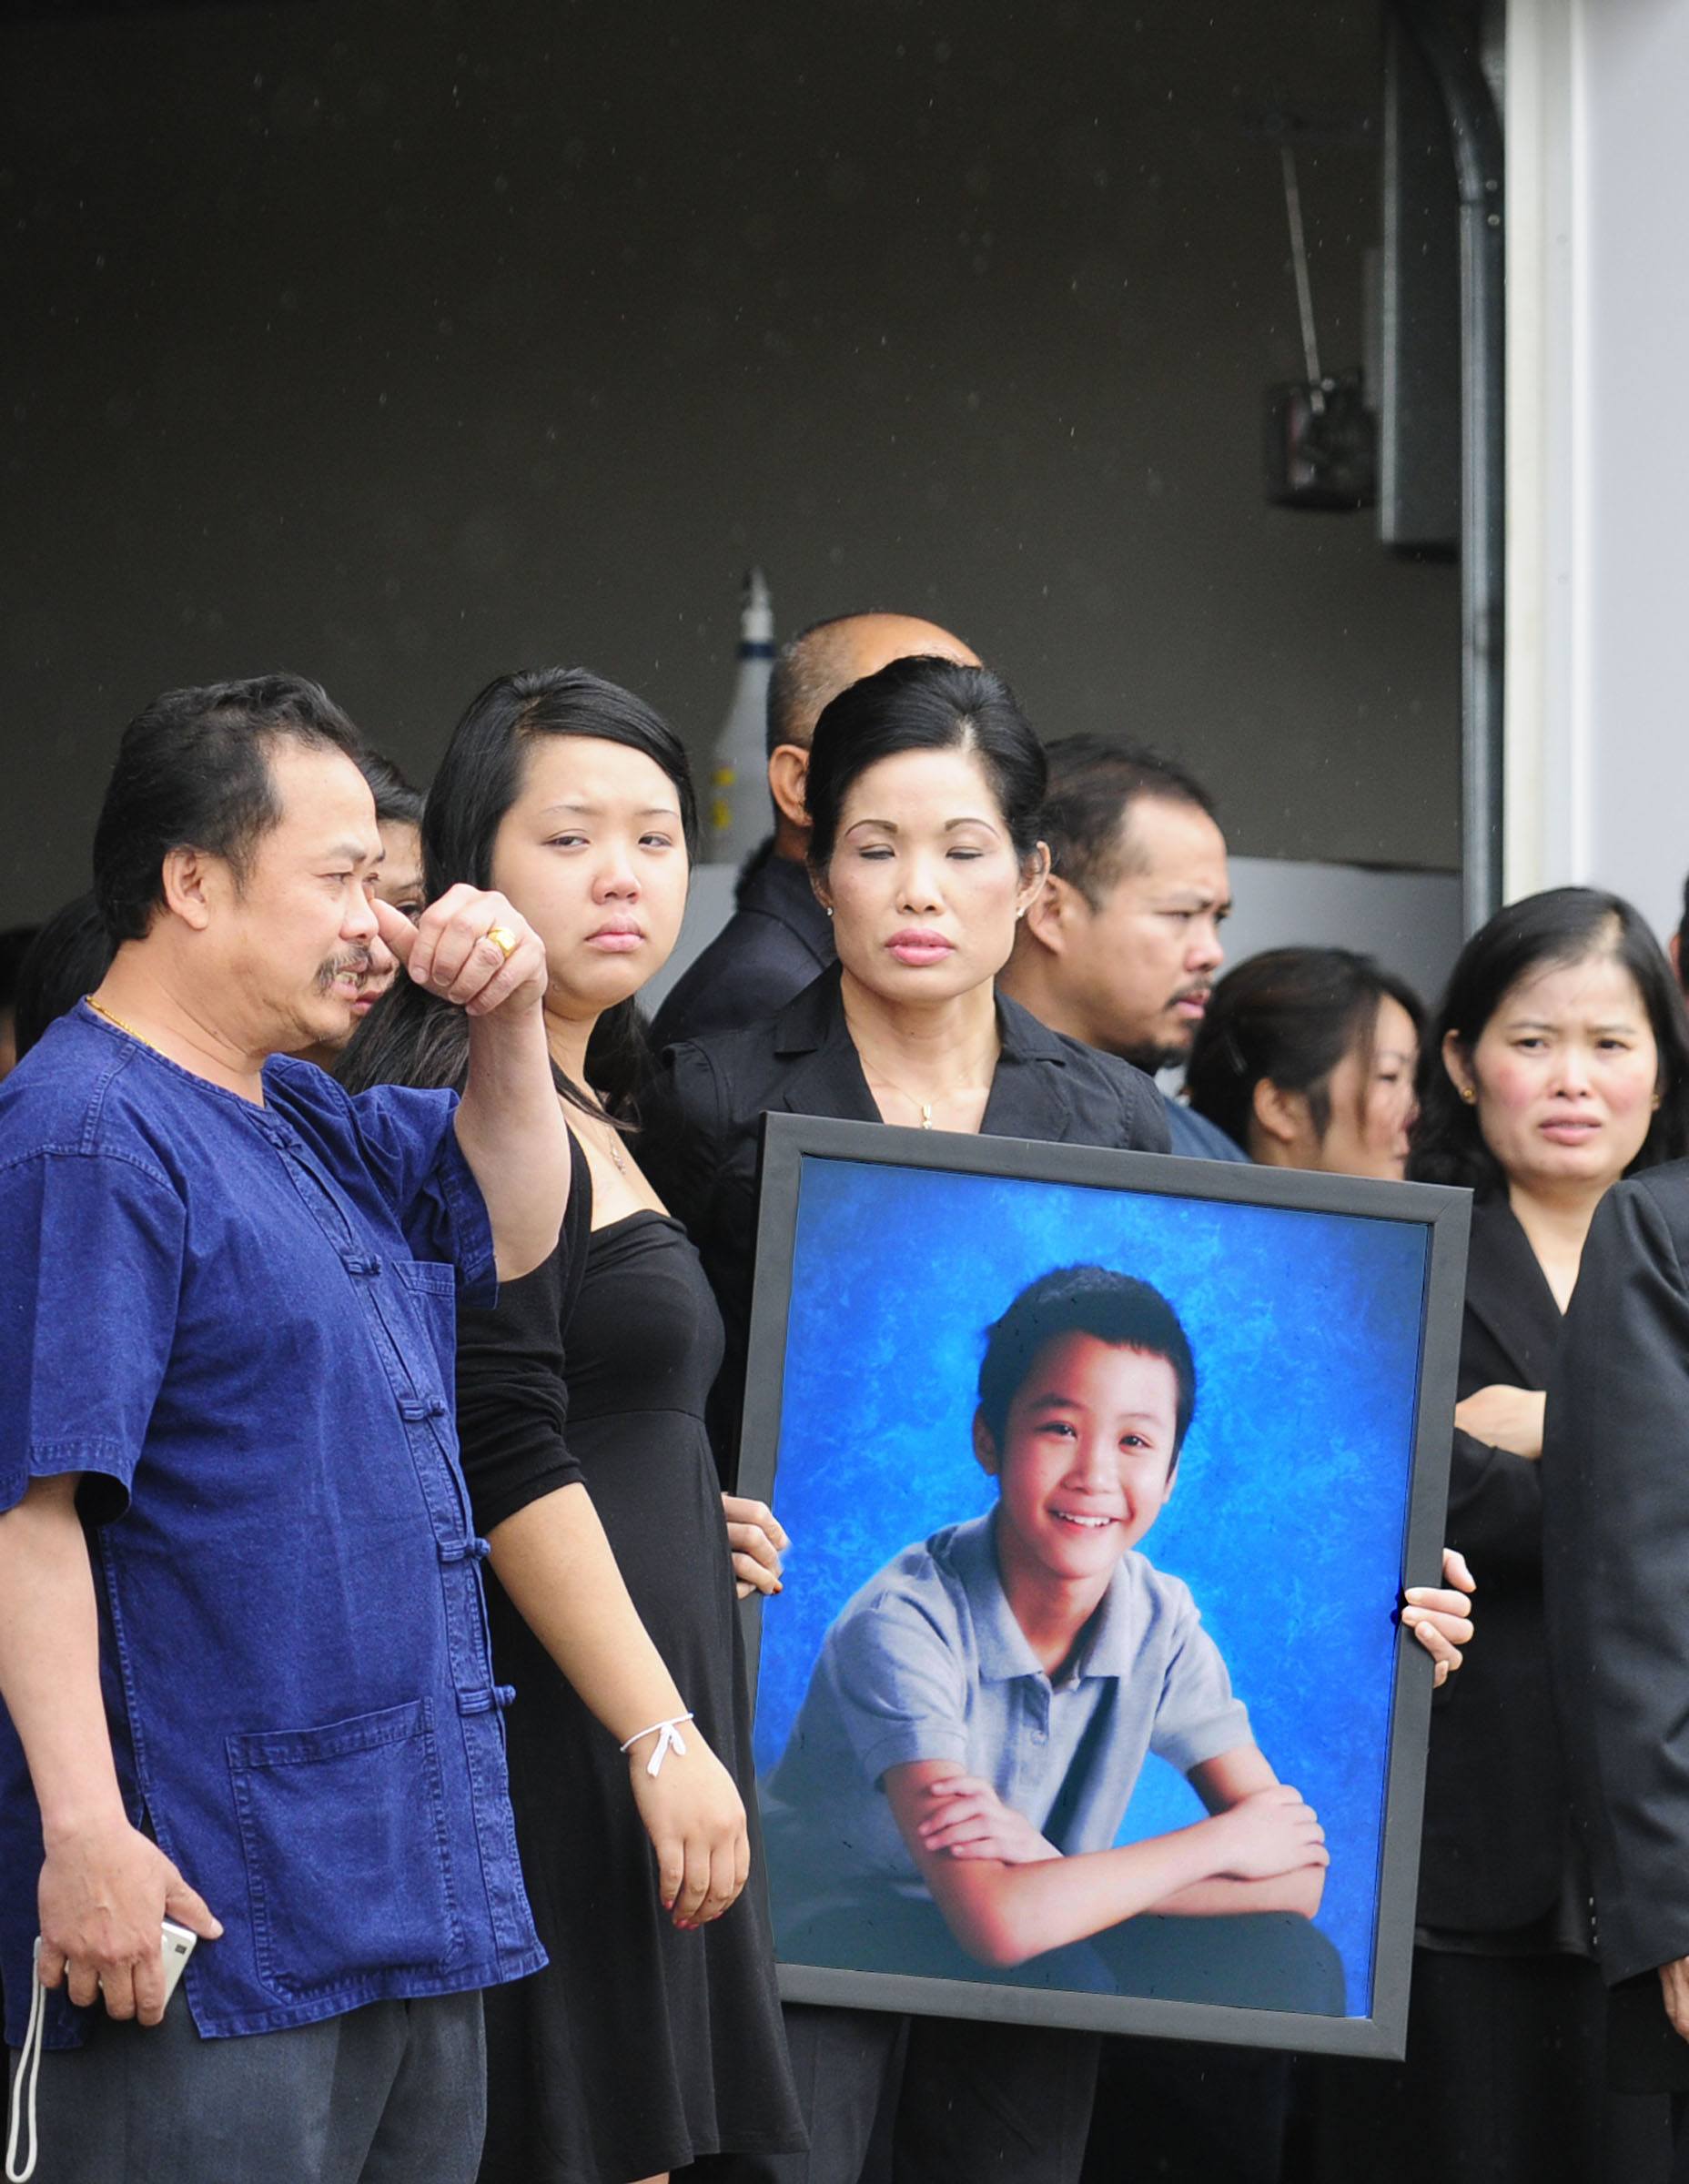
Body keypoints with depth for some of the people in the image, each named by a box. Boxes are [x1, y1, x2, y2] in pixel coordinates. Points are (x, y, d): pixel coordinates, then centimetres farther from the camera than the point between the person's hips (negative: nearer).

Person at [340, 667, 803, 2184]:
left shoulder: (579, 1115, 19)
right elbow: (503, 1452, -18)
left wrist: (696, 1518, 11)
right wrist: (666, 1735, -20)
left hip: (633, 1733, 10)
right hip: (557, 1725, -10)